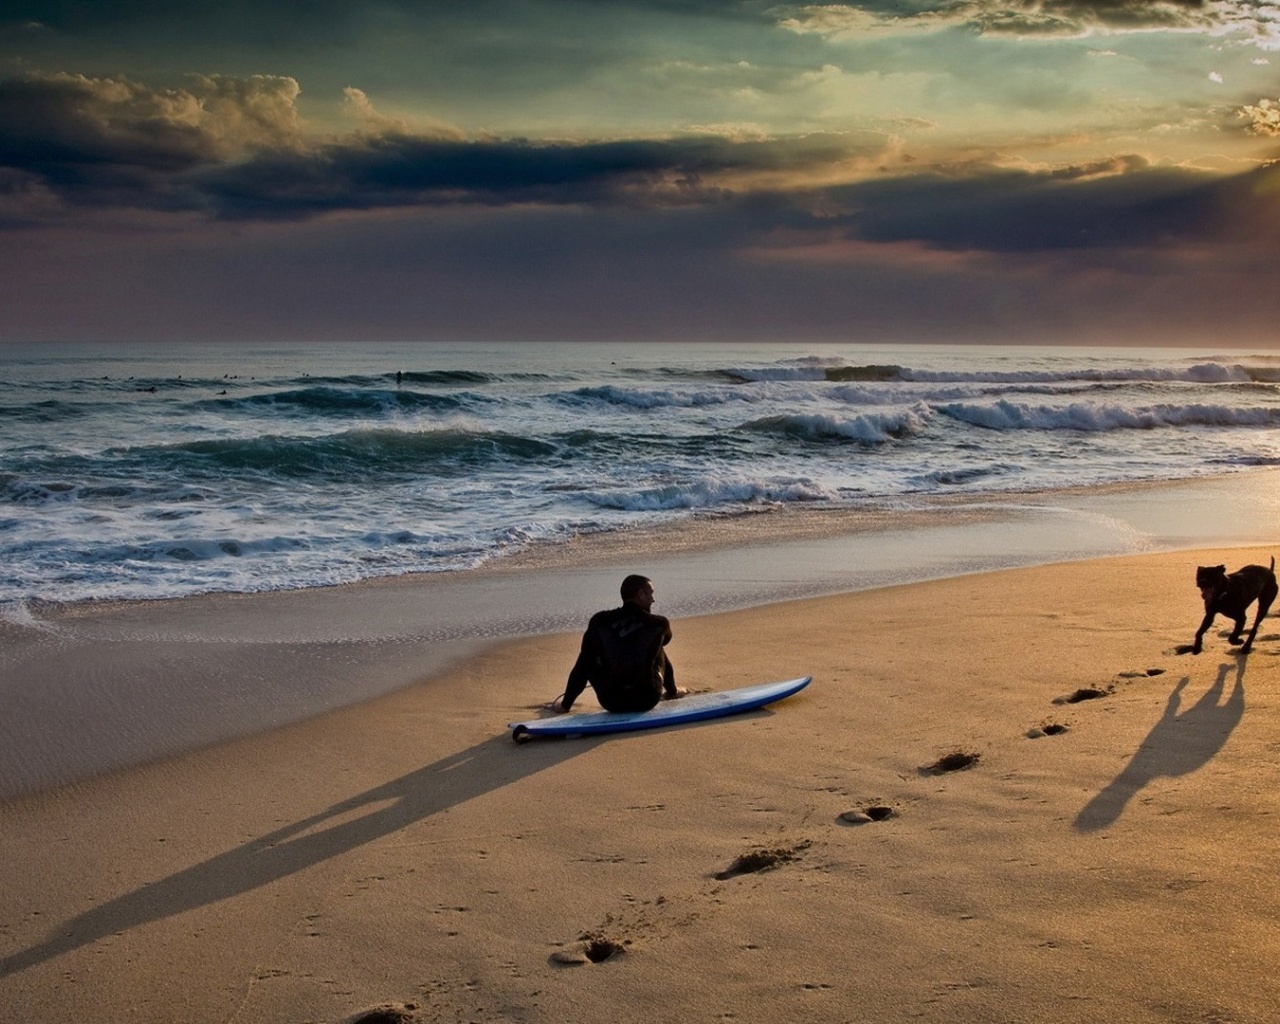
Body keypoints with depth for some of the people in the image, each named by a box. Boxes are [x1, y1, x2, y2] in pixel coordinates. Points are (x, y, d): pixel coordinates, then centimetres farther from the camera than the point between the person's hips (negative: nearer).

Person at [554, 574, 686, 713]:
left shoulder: (599, 622, -4)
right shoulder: (659, 624, -4)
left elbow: (582, 667, -1)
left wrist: (565, 704, 7)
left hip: (611, 703, 1)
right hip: (647, 700, 0)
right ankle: (671, 692, 42)